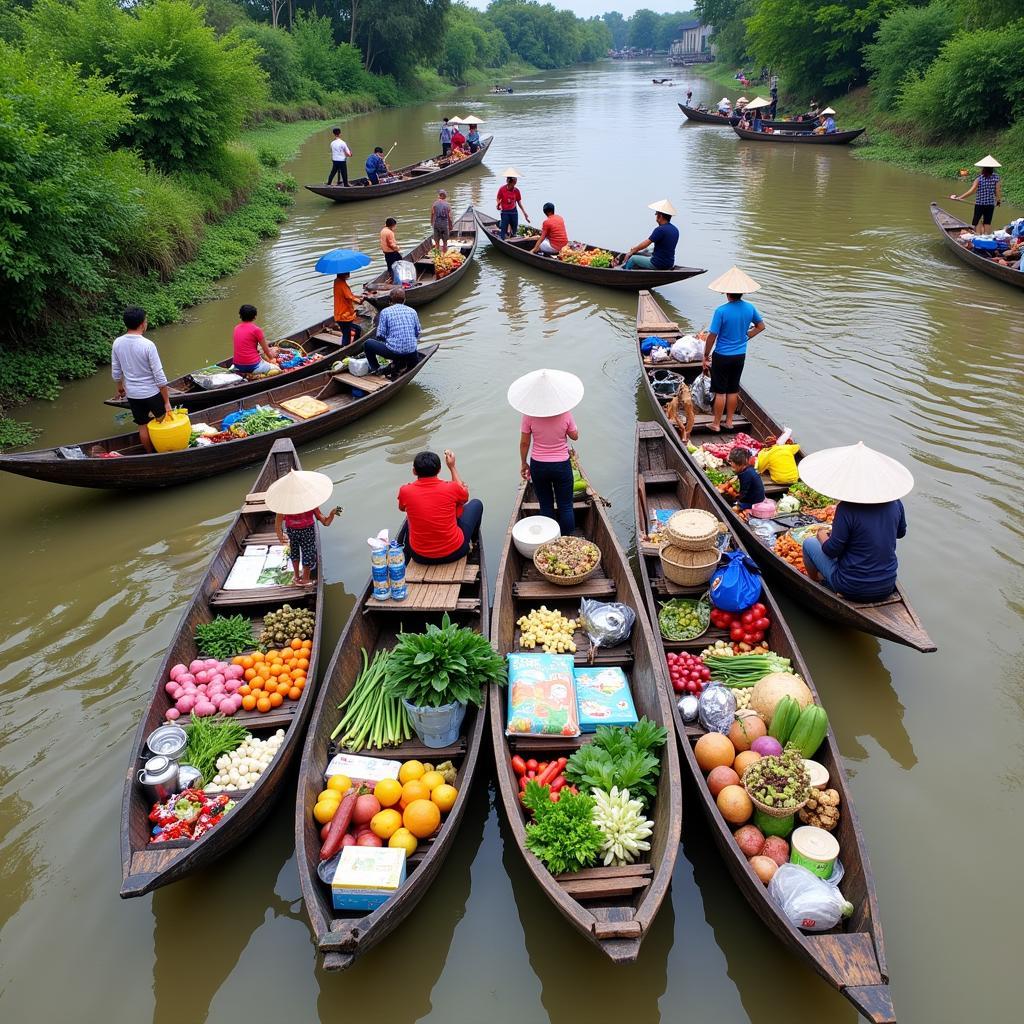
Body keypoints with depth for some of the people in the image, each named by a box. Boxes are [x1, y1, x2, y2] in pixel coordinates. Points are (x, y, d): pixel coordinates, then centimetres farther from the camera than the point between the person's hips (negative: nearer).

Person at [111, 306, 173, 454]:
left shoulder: (117, 343, -7)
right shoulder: (148, 345, -22)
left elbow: (116, 372, 4)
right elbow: (159, 376, -19)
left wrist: (120, 388, 23)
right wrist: (167, 401, -13)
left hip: (132, 394, 5)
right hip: (152, 393, -5)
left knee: (143, 426, 18)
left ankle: (150, 454, 31)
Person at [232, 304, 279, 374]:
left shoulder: (236, 328, 9)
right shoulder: (256, 329, -10)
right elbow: (266, 350, -1)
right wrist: (271, 358, 21)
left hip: (237, 366, 7)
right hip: (252, 366, -7)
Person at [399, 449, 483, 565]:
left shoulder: (405, 491, -14)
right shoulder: (451, 488, -18)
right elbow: (465, 496, 9)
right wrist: (452, 467, 12)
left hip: (419, 556, 2)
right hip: (454, 553, -2)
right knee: (476, 503, 20)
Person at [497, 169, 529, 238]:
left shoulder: (516, 191, -1)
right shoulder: (502, 189, -9)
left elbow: (519, 202, 5)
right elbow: (498, 199, 0)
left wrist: (524, 213, 2)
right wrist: (498, 205, -22)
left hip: (514, 212, 3)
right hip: (505, 212, -3)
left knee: (515, 229, 9)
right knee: (504, 229, -5)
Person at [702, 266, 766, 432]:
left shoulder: (721, 311, -21)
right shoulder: (750, 308, -4)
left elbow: (712, 336, -16)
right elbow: (760, 326, 11)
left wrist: (706, 356, -6)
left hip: (722, 356, -5)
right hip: (740, 356, 5)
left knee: (720, 391, 5)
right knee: (733, 390, 17)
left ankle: (716, 424, 14)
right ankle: (729, 421, 27)